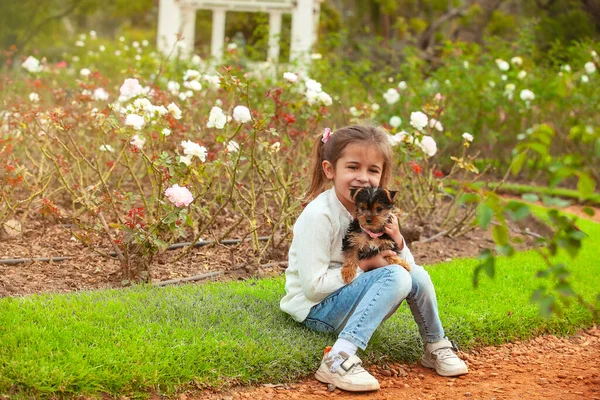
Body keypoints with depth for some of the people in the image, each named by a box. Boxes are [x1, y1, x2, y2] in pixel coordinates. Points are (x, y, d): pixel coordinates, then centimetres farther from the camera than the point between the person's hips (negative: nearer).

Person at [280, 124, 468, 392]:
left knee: (417, 275, -12)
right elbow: (314, 286, -23)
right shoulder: (318, 216, -20)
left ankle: (436, 347, 7)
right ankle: (339, 359, -37)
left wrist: (397, 243, -13)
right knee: (395, 277, -27)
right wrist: (364, 265, -19)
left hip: (348, 303, 7)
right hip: (316, 308, -7)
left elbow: (408, 265, 7)